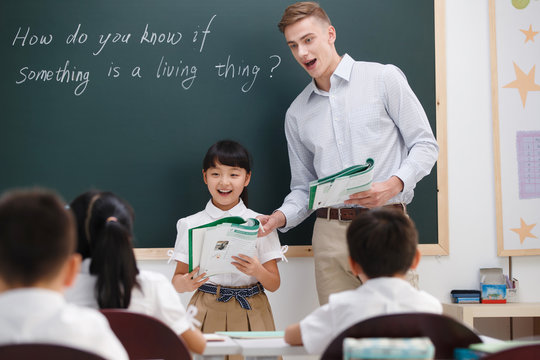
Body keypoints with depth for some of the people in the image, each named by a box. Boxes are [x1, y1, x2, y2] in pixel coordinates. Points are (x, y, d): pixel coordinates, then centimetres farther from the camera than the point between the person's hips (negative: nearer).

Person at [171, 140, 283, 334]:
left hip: (250, 312, 0)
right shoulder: (191, 225, 3)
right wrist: (186, 283, -19)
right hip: (207, 312, 0)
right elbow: (177, 279, 4)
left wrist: (258, 272, -20)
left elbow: (274, 284, 2)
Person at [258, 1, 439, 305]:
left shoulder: (384, 79, 4)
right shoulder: (297, 114, 17)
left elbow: (425, 145, 2)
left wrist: (394, 184, -15)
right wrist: (281, 217, -1)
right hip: (331, 232, 4)